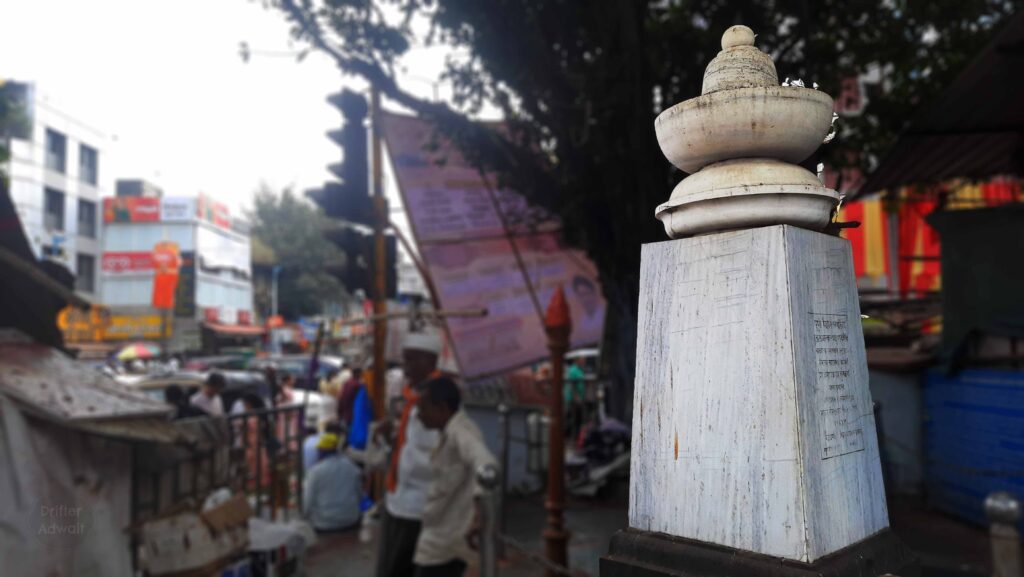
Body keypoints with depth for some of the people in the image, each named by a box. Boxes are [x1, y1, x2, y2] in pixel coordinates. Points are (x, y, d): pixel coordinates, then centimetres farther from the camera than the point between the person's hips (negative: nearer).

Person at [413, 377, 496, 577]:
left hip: (445, 542, -10)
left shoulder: (458, 432, -22)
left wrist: (480, 510, -55)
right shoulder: (453, 432, 10)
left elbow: (484, 463, -42)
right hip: (442, 538, 10)